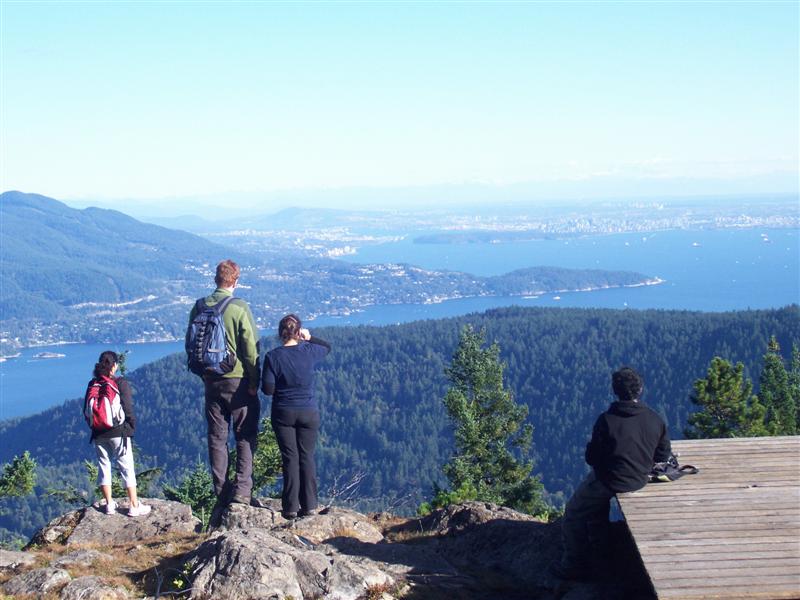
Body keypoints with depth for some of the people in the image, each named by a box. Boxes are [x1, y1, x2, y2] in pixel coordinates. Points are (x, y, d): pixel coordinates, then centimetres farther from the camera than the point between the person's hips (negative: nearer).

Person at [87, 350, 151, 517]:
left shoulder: (93, 384, 2)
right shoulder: (120, 383, -12)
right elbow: (128, 409, -13)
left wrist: (93, 427, 17)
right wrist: (132, 426, 1)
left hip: (98, 433, 4)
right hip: (118, 432, -4)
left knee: (103, 465, 13)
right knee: (126, 466, 3)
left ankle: (109, 504, 16)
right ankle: (134, 505, 4)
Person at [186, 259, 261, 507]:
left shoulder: (199, 307, 2)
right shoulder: (239, 308, -12)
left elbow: (190, 345, 9)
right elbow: (250, 348, -13)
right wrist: (254, 381, -4)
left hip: (211, 381, 4)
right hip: (238, 380, -4)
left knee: (217, 438, 10)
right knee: (245, 436, 4)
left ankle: (221, 493, 12)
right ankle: (242, 490, -5)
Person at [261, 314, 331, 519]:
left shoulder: (273, 356, -11)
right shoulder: (309, 351, -6)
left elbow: (267, 389, -10)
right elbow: (327, 347, 17)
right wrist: (310, 338, 2)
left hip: (283, 413, -1)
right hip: (309, 413, 1)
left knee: (290, 458, 5)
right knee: (307, 457, 9)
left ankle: (291, 507, 4)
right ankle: (309, 505, 8)